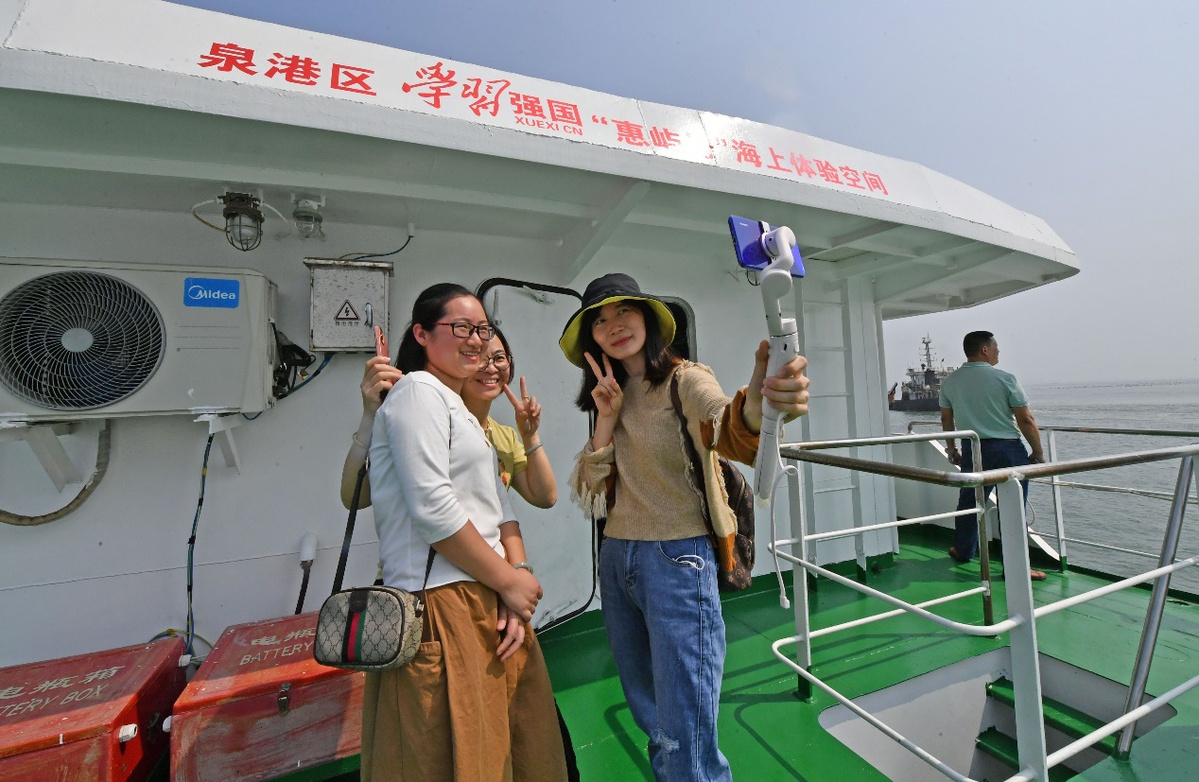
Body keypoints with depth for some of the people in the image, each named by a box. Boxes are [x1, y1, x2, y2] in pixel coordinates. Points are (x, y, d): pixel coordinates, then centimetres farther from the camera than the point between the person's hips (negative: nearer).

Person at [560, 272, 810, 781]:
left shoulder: (686, 380, -10)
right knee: (650, 717, 23)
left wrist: (758, 396, -56)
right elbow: (589, 492, 2)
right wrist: (606, 418, -9)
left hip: (677, 558, -6)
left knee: (685, 739, 1)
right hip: (616, 559, 7)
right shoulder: (611, 397, 9)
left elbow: (730, 428, -34)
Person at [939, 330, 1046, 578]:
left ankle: (963, 551, 30)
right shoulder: (1005, 378, -10)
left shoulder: (949, 381, 2)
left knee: (968, 501, 16)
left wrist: (952, 449, 21)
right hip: (1007, 449, -4)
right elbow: (1026, 420, -8)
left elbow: (946, 420, 10)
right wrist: (1038, 453, 3)